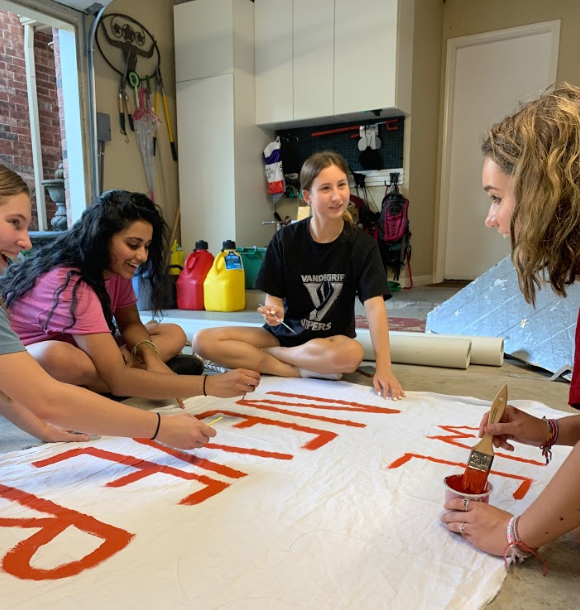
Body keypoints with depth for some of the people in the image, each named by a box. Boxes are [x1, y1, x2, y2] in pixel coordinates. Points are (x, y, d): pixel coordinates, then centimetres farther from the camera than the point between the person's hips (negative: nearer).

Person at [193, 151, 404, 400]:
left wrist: (384, 367, -29)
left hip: (332, 340, -1)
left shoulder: (361, 244, -10)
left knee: (351, 354, -39)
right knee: (203, 340, -17)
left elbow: (375, 305, -18)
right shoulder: (285, 240, -6)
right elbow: (273, 298, -3)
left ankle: (264, 354, -14)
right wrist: (273, 312, -28)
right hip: (286, 334, 2)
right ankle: (307, 371, -18)